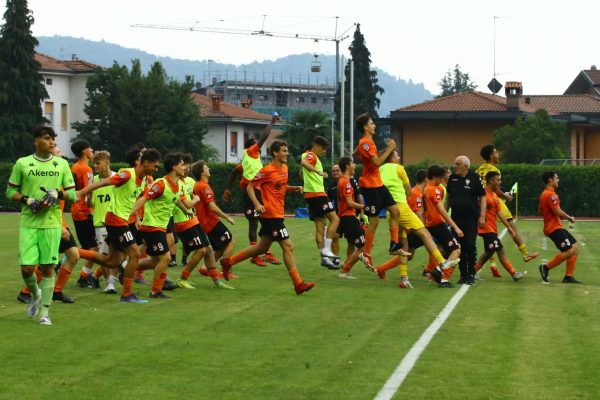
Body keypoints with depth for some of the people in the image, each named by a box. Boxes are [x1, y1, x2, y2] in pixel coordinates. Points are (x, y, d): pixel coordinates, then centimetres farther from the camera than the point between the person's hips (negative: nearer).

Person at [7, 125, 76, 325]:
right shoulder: (22, 164, 3)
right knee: (27, 267, -6)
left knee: (48, 267, -2)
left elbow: (73, 193, 9)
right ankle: (35, 295, 25)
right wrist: (27, 200, -11)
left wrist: (58, 194, -11)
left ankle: (45, 311, 7)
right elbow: (10, 191, 7)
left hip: (52, 223, 1)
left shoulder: (62, 164, 7)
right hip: (28, 223, -1)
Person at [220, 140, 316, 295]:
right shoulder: (267, 170, -14)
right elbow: (250, 186, -9)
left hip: (278, 214, 9)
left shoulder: (284, 168, 11)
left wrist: (294, 188, 5)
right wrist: (257, 204, -21)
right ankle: (298, 284, -6)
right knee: (288, 246, -9)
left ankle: (228, 261, 28)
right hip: (271, 214, -9)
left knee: (262, 247, 17)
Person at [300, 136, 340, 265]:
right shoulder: (311, 156, -9)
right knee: (335, 219, -9)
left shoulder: (309, 155, 23)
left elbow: (302, 173, 37)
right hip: (317, 194, -10)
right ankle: (326, 250, -16)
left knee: (320, 225, 7)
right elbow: (304, 163, -32)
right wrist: (318, 171, -41)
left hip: (311, 195, 10)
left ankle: (323, 256, 6)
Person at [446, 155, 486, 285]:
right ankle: (463, 275, 14)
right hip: (456, 218, 4)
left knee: (470, 245, -7)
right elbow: (448, 196, 18)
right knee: (459, 247, 5)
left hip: (471, 218, -4)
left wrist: (482, 216, -10)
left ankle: (471, 275, 3)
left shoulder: (475, 178, -5)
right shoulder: (452, 178, 7)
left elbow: (482, 197, -4)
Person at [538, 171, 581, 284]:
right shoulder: (550, 194, -17)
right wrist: (570, 218, -3)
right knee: (569, 251, -17)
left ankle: (568, 276, 8)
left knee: (575, 249, 9)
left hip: (556, 227, 11)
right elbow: (558, 212, -22)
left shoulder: (544, 194, 16)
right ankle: (546, 267, -7)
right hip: (554, 228, -11)